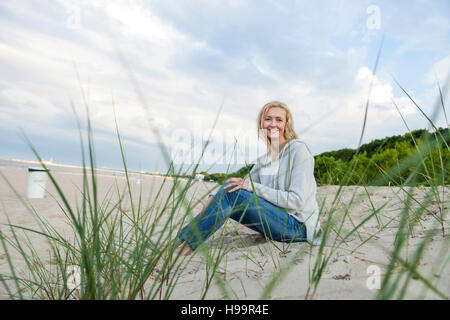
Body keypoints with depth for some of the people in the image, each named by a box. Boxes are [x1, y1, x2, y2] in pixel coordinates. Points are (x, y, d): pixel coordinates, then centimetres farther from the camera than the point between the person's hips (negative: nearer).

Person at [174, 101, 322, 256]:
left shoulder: (298, 149, -10)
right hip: (276, 220, 7)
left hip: (298, 224, -7)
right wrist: (214, 198, -9)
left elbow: (297, 200, -17)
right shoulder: (264, 158, 12)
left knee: (231, 192, -22)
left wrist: (253, 187, -21)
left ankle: (184, 245, -17)